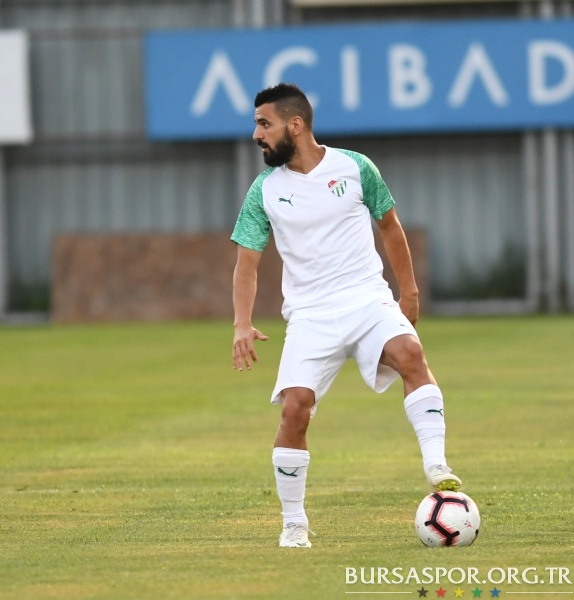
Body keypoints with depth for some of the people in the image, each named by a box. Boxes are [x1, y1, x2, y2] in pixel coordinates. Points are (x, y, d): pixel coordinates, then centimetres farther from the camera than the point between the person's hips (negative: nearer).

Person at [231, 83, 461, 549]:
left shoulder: (355, 168, 2)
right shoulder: (265, 191, 3)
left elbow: (390, 225, 15)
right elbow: (247, 262, 3)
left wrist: (409, 290, 16)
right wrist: (243, 325, -11)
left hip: (369, 301, 0)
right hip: (310, 315, 1)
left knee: (410, 353, -30)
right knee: (294, 407, -16)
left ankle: (437, 467, -33)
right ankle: (294, 523, -1)